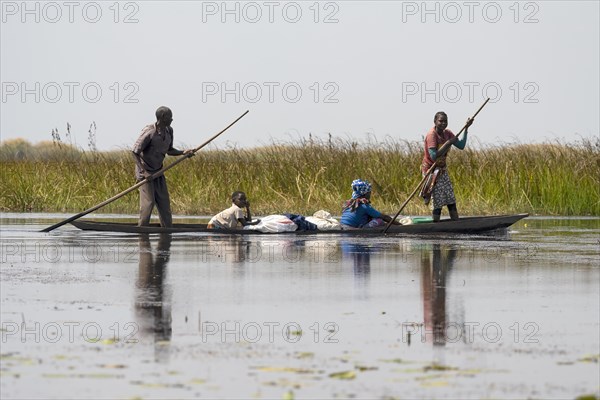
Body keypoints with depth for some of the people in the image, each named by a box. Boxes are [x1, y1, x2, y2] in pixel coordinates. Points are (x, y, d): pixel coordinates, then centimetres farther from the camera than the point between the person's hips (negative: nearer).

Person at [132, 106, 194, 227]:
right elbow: (135, 151, -21)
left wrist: (183, 153, -2)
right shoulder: (149, 132, -21)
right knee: (148, 202, -12)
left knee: (164, 202, 8)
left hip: (158, 171, 8)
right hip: (145, 171, -8)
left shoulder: (169, 131, 3)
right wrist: (143, 171, -27)